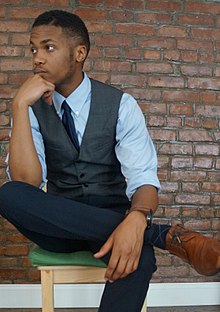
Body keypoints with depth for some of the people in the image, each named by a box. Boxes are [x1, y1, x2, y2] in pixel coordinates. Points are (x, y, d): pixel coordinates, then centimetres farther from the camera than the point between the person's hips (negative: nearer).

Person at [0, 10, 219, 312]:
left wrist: (135, 220, -39)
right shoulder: (32, 109, -1)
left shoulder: (121, 105, -6)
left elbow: (143, 180, -16)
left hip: (112, 214, -4)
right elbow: (26, 183, -15)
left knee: (138, 257, -40)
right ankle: (164, 234, -30)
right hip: (59, 222, 4)